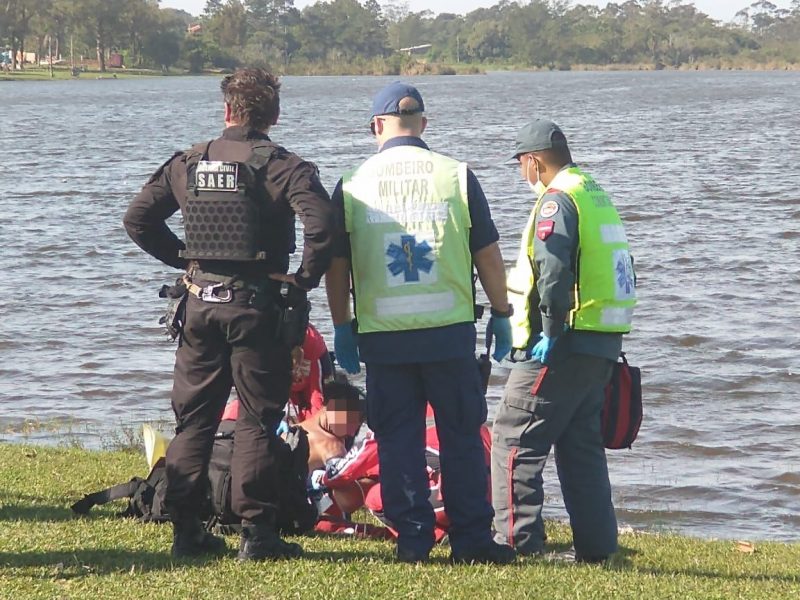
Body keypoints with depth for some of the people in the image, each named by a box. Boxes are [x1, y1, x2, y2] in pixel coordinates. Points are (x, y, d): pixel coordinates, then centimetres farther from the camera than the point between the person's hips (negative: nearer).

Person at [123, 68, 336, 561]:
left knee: (193, 418, 11)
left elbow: (139, 219, 11)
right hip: (258, 304, -4)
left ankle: (186, 531, 13)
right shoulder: (282, 166, -8)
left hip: (200, 302, 4)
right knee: (258, 420, 1)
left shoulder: (188, 163, 6)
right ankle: (257, 533, -1)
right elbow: (321, 223, -23)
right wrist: (305, 279, -9)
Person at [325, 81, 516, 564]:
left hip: (382, 336, 1)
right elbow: (488, 254, 2)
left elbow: (336, 265, 5)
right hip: (449, 330, -1)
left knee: (398, 439, 7)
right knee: (462, 435, 7)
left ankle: (413, 538, 6)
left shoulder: (352, 186, 2)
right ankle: (472, 538, 7)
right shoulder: (456, 177, 0)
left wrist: (342, 328, 15)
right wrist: (502, 315, 12)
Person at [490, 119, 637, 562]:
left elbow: (553, 272, -21)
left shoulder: (556, 199, -10)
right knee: (582, 442, 14)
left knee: (513, 438, -5)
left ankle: (516, 538, -10)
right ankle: (595, 545, 13)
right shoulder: (596, 194, 18)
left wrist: (550, 332, -18)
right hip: (603, 343, 9)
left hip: (566, 343, -9)